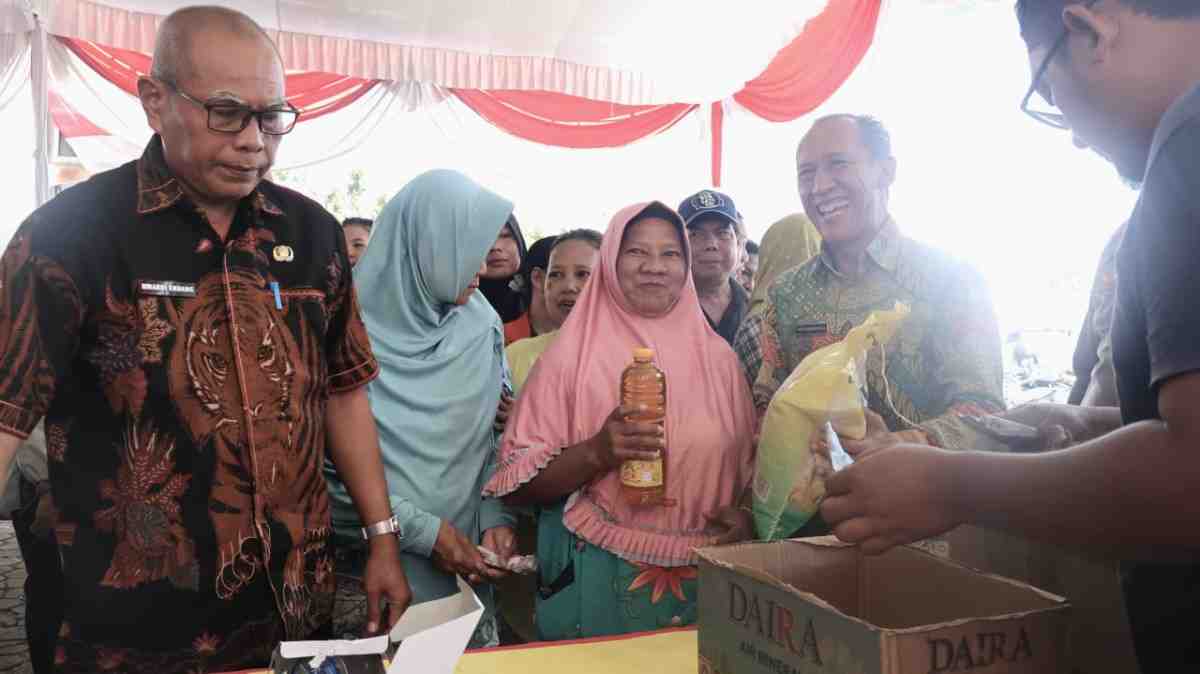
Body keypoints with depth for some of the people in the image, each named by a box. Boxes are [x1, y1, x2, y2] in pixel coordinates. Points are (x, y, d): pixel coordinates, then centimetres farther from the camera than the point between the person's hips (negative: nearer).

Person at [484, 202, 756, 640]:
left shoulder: (716, 355, 4)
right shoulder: (574, 354, -6)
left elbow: (750, 461, 11)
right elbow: (518, 481, -8)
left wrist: (745, 513, -9)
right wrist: (596, 453, -23)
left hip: (702, 578, 3)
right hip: (598, 578, -3)